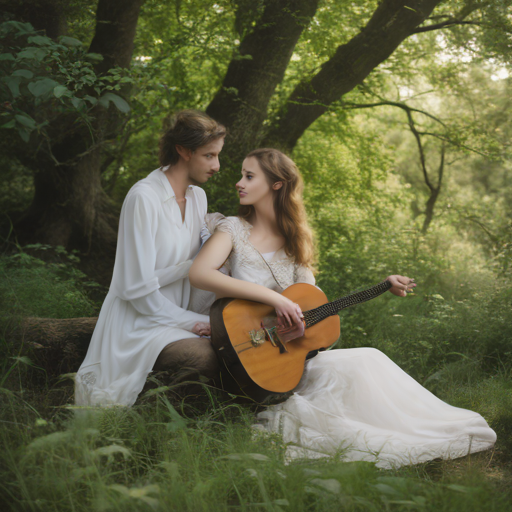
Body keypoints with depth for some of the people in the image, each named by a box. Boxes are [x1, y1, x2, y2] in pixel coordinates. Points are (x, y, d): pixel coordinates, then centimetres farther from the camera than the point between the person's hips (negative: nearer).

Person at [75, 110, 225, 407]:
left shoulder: (198, 197, 10)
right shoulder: (144, 197, -16)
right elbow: (138, 287, -17)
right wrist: (191, 321, -13)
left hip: (177, 318, 8)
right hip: (140, 324, -8)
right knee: (212, 357, -31)